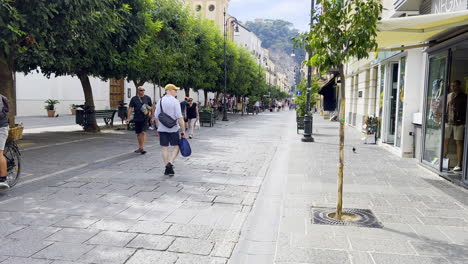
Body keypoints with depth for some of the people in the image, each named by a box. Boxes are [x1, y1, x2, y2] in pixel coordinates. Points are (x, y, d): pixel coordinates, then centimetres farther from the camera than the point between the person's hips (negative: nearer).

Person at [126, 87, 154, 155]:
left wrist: (152, 117, 9)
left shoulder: (147, 98, 3)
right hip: (137, 118, 2)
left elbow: (152, 107, 11)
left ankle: (142, 148, -15)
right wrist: (128, 118, -10)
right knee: (138, 134, 11)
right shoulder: (134, 99, 2)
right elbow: (130, 108, -1)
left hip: (145, 118, -2)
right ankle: (140, 148, 26)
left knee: (143, 132, -14)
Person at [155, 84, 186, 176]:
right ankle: (170, 163, -8)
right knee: (176, 147, 9)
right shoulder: (175, 101, -9)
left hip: (162, 129, 4)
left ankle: (167, 168, 12)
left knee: (165, 148, 8)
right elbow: (179, 118, -14)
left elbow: (156, 117, 8)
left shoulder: (160, 101, 5)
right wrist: (183, 130, -11)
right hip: (173, 129, -4)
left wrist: (158, 128, 20)